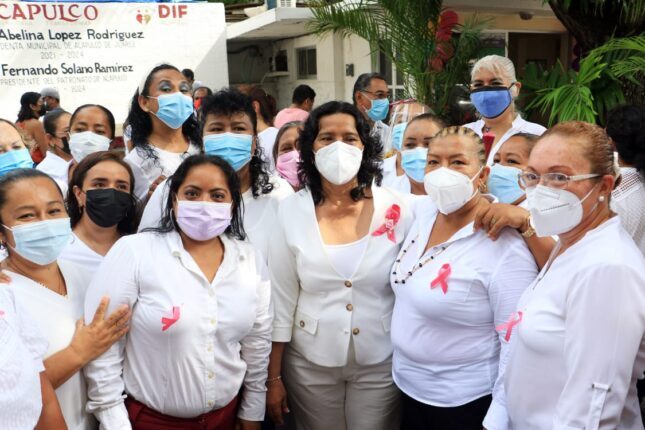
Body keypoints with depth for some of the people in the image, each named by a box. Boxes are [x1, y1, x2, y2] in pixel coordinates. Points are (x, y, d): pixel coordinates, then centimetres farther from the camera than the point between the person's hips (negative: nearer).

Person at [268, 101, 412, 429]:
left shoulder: (396, 209, -9)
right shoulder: (291, 211, -8)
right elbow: (281, 300, -4)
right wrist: (273, 378, -1)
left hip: (381, 364, 0)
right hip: (309, 364, 1)